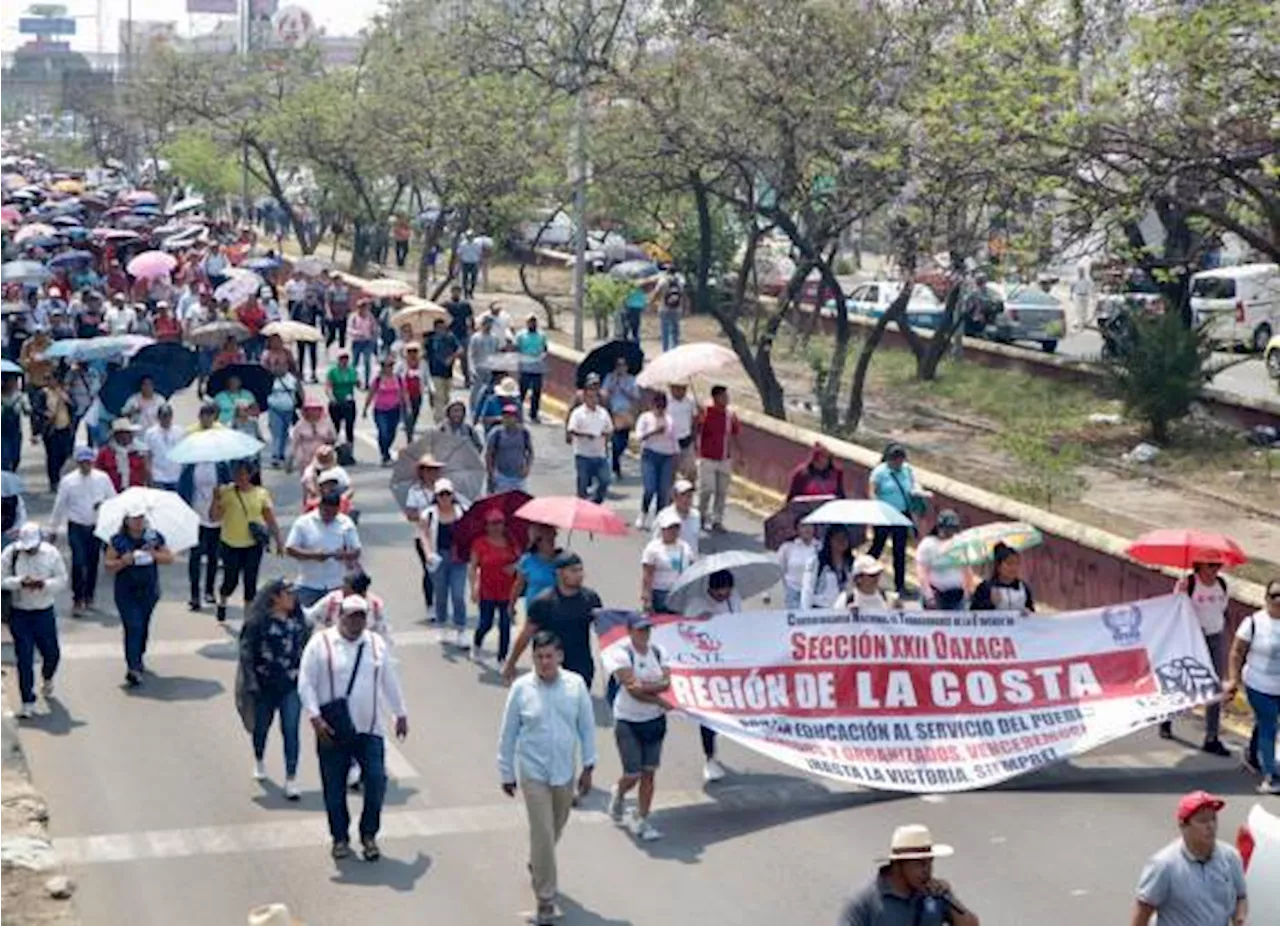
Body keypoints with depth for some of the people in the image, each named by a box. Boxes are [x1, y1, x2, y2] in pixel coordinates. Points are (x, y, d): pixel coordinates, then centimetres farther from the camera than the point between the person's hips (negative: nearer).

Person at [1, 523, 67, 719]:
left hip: (45, 612, 1)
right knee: (24, 659, -3)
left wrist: (44, 584, -22)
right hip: (19, 613, -1)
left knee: (52, 653, 12)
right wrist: (20, 582, -23)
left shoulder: (51, 553, -6)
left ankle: (47, 678, 48)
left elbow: (62, 580, -4)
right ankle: (28, 702, 4)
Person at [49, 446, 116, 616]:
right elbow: (59, 506, 1)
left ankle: (89, 597, 27)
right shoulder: (68, 481, -6)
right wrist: (53, 529, 6)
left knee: (93, 563, 11)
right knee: (78, 562, -12)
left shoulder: (102, 478, -2)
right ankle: (77, 599, -4)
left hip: (97, 527, 2)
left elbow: (113, 499, 6)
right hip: (77, 527, -2)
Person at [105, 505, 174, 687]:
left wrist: (154, 554, -17)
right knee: (133, 627, -12)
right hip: (126, 592, -3)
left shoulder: (154, 537, 2)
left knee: (143, 626, 15)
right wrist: (123, 561, -23)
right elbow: (108, 566, -4)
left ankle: (138, 658, 37)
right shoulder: (118, 540, -5)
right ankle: (133, 669, -14)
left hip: (149, 590, 3)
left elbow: (169, 558, 1)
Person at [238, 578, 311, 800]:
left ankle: (291, 780, -2)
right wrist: (251, 682, -15)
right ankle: (259, 761, 46)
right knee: (261, 727, 17)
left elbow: (307, 648, 12)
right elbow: (246, 652, -11)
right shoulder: (257, 622, -12)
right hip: (265, 685, -2)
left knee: (291, 731, -6)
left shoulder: (300, 621, 1)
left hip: (292, 685, 2)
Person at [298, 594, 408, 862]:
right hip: (332, 731, -2)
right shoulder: (321, 643, -5)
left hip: (369, 728, 2)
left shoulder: (377, 644, 7)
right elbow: (306, 683, -6)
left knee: (377, 781, -6)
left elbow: (390, 681, 16)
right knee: (334, 787, 5)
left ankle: (369, 835, 12)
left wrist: (400, 714, 20)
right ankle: (340, 838, 22)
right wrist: (315, 717, -14)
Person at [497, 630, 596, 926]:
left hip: (565, 773, 3)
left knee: (555, 830, 20)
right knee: (542, 835, -8)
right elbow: (508, 734, -2)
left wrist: (588, 765, 3)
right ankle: (545, 900, 1)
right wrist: (506, 773, 3)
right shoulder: (521, 689, -10)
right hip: (533, 774, -3)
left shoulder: (576, 685, -6)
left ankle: (536, 866, 50)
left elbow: (587, 726, 3)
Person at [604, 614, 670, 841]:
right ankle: (618, 794, 31)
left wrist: (645, 686, -21)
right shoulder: (621, 653, -13)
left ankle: (641, 820, 11)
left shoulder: (657, 651, 4)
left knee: (649, 773, 4)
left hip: (655, 720, 5)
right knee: (632, 775, -2)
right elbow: (632, 688, -20)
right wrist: (659, 701, -15)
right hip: (628, 721, -5)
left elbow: (667, 682, -6)